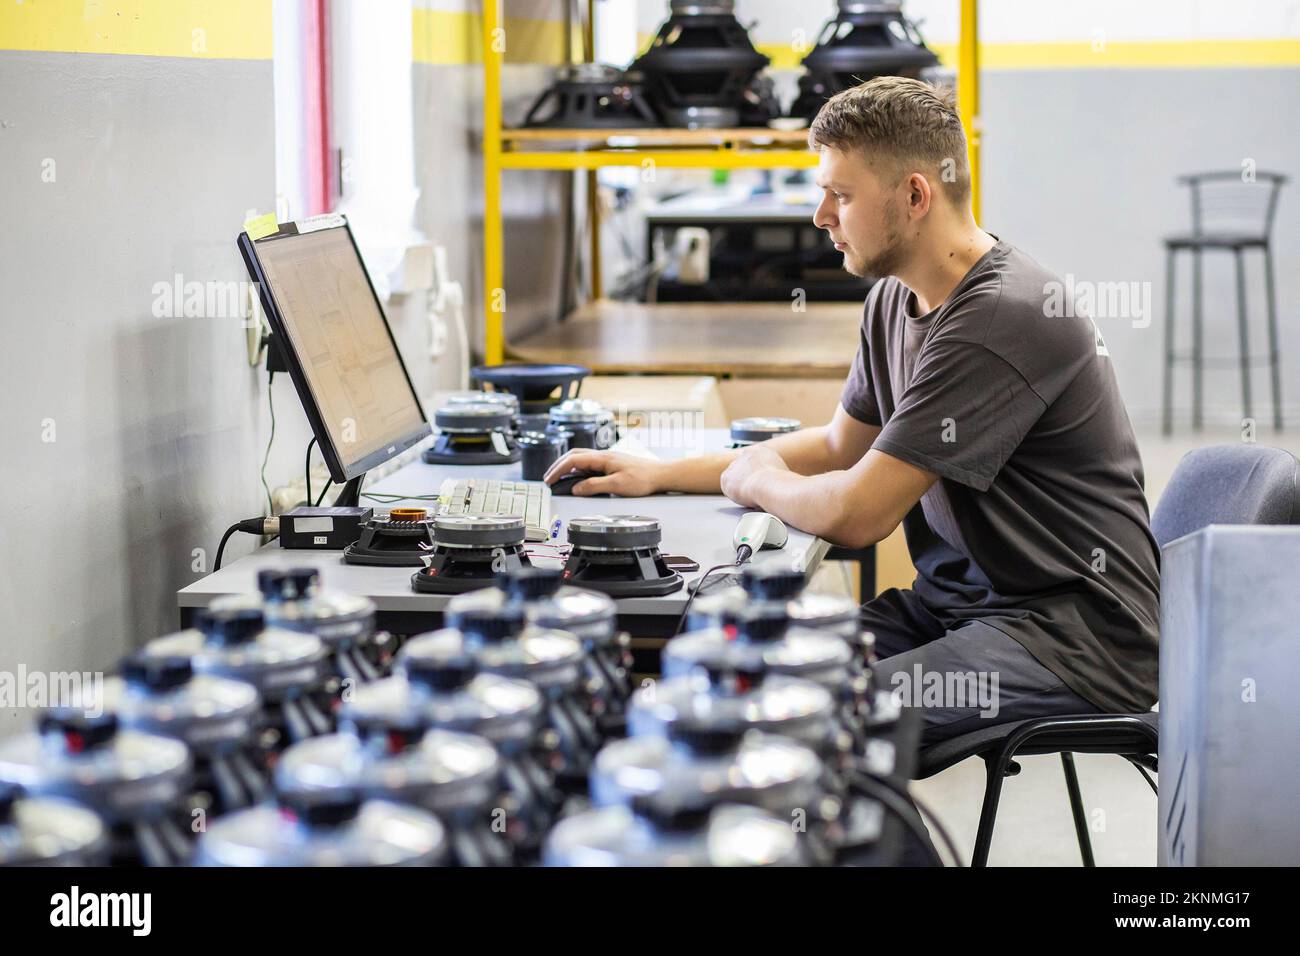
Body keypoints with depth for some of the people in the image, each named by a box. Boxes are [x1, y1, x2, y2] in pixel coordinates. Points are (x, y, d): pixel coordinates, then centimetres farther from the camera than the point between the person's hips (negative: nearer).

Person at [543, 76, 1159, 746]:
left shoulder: (1006, 318, -21)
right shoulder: (896, 299, 9)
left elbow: (855, 514, -22)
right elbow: (841, 446, 25)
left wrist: (755, 480, 0)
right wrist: (658, 475, 20)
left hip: (1072, 634, -9)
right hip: (952, 605, 9)